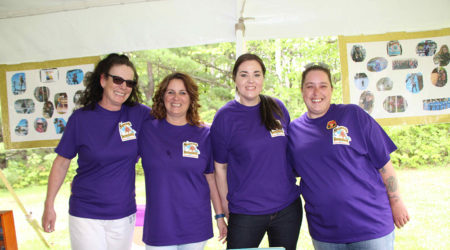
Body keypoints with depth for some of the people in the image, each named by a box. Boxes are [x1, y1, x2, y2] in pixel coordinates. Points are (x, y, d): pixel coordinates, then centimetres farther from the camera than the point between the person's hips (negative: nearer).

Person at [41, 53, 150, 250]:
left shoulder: (139, 114, -4)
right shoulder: (80, 118, -6)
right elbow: (61, 163, 0)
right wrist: (49, 206, 1)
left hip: (124, 215, 2)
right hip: (85, 215, -2)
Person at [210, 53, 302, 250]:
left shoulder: (277, 108, 3)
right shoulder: (224, 116, -7)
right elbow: (220, 167, -3)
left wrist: (293, 186, 12)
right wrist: (225, 209, -3)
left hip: (288, 208, 3)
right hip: (245, 212, -3)